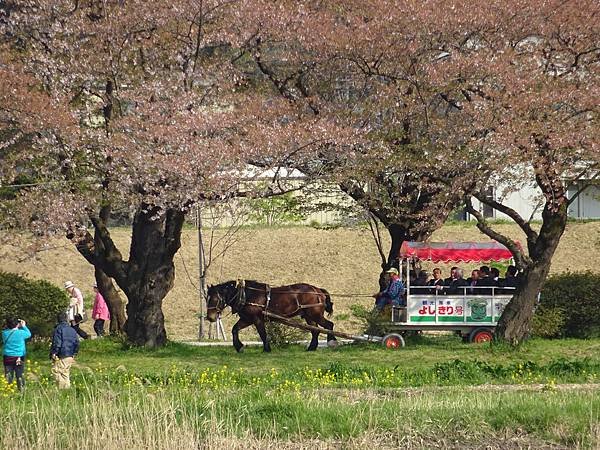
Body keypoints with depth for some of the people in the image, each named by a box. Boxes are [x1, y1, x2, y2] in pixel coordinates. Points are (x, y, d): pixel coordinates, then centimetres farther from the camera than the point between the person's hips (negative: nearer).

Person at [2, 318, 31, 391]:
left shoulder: (5, 333, -7)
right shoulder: (21, 332, -11)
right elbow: (29, 334, 9)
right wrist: (23, 326, 16)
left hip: (7, 357, 1)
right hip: (19, 357, -1)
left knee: (8, 375, 6)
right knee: (20, 375, 7)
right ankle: (21, 390, 10)